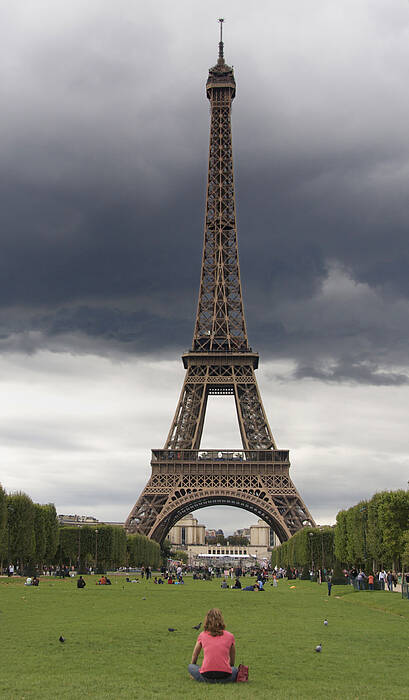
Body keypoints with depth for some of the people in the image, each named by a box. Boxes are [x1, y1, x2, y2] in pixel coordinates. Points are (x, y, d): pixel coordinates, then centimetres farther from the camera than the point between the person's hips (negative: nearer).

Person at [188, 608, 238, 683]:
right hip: (224, 678, 2)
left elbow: (194, 656, 25)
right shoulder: (230, 636, 11)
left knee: (190, 666, 26)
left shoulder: (202, 635, 11)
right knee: (234, 669, 35)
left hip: (206, 677, -2)